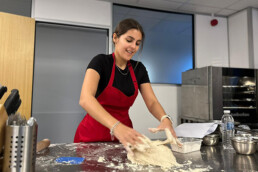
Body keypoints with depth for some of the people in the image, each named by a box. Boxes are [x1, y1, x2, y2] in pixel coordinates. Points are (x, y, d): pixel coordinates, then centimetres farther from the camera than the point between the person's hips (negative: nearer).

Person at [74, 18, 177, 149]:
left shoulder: (139, 68, 3)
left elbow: (152, 102, -1)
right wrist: (116, 126, -42)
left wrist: (165, 119, -23)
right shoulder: (100, 62, -12)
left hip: (123, 132, 3)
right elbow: (85, 99, -27)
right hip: (94, 133, -3)